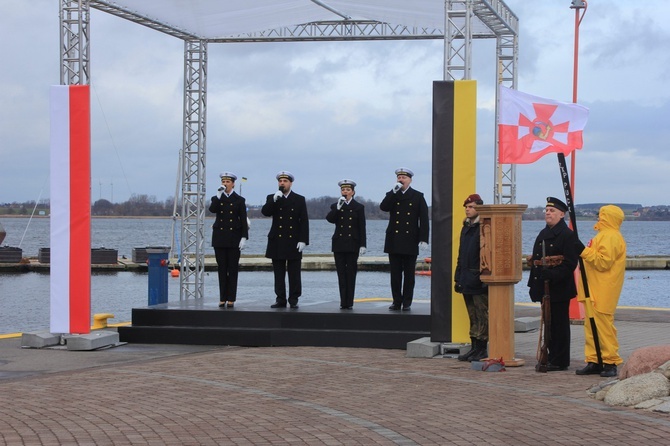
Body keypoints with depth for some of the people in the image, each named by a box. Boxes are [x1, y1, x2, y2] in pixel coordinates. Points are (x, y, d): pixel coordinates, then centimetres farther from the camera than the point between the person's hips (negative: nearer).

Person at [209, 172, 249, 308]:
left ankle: (231, 299, 2)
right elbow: (212, 210, -13)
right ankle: (222, 298, 8)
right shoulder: (216, 198, 9)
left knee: (233, 269, -1)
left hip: (234, 238, -2)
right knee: (222, 269, 4)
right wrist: (219, 195, -20)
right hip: (219, 238, 2)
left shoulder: (239, 200, 4)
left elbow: (243, 220, 1)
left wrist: (244, 237, -8)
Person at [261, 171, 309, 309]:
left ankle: (293, 300, 5)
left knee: (294, 273, 0)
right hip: (277, 242, 1)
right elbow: (265, 212, -8)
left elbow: (304, 221, 1)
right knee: (279, 274, 4)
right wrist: (274, 200, -20)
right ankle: (280, 299, 9)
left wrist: (303, 240, -7)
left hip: (293, 242, -1)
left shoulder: (299, 200, 6)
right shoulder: (272, 198, 10)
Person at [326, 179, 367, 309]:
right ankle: (343, 302, 4)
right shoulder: (335, 206, 10)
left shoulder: (359, 207, 4)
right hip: (339, 245, 2)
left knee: (351, 274, -1)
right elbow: (330, 219, -9)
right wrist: (338, 208, -20)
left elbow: (362, 228, 1)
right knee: (341, 274, 2)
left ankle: (349, 302, 1)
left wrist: (363, 245, -5)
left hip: (352, 245, -2)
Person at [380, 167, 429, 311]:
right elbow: (383, 207, -9)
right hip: (394, 241, 2)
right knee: (395, 273, 3)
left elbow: (424, 219, 0)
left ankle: (407, 302, 8)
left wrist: (423, 239, -8)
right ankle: (397, 301, 9)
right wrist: (394, 191, -14)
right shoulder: (391, 195, 11)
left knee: (409, 274, 2)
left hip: (410, 242, -2)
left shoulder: (418, 196, 4)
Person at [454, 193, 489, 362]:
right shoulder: (466, 227, 16)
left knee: (482, 316, -3)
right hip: (466, 280, 9)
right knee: (473, 316, 12)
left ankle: (482, 349, 0)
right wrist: (458, 277, 17)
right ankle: (474, 348, 16)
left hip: (479, 280, -9)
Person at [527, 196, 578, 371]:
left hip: (559, 288, -8)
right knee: (549, 323, 13)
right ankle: (551, 357, 20)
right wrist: (534, 283, 14)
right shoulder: (543, 234, 17)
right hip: (544, 288, 8)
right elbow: (535, 260, 20)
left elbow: (570, 263, -16)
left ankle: (559, 361, 1)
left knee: (559, 324, -3)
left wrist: (552, 276, -25)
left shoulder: (568, 235, -9)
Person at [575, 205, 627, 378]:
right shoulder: (605, 235, 21)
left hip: (603, 293, -11)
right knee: (591, 326, 9)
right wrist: (584, 252, 15)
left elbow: (604, 262, -22)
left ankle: (610, 362, -5)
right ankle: (594, 362, 11)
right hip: (595, 291, 11)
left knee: (603, 326, -9)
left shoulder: (610, 237, -13)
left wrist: (584, 251, -21)